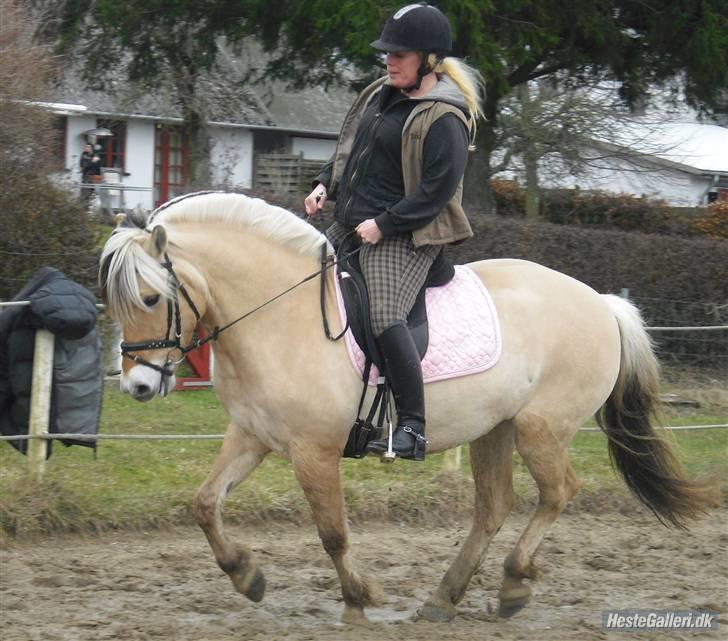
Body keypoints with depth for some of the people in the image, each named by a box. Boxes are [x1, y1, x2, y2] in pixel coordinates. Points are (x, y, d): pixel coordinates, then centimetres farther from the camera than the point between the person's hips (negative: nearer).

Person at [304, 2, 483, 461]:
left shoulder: (443, 118, -16)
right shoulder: (381, 96, 12)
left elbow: (438, 189, -19)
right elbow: (349, 149, 25)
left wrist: (383, 224, -20)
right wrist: (325, 184, 8)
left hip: (403, 236, -10)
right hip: (349, 226, 10)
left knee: (386, 317, -28)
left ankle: (413, 428, -23)